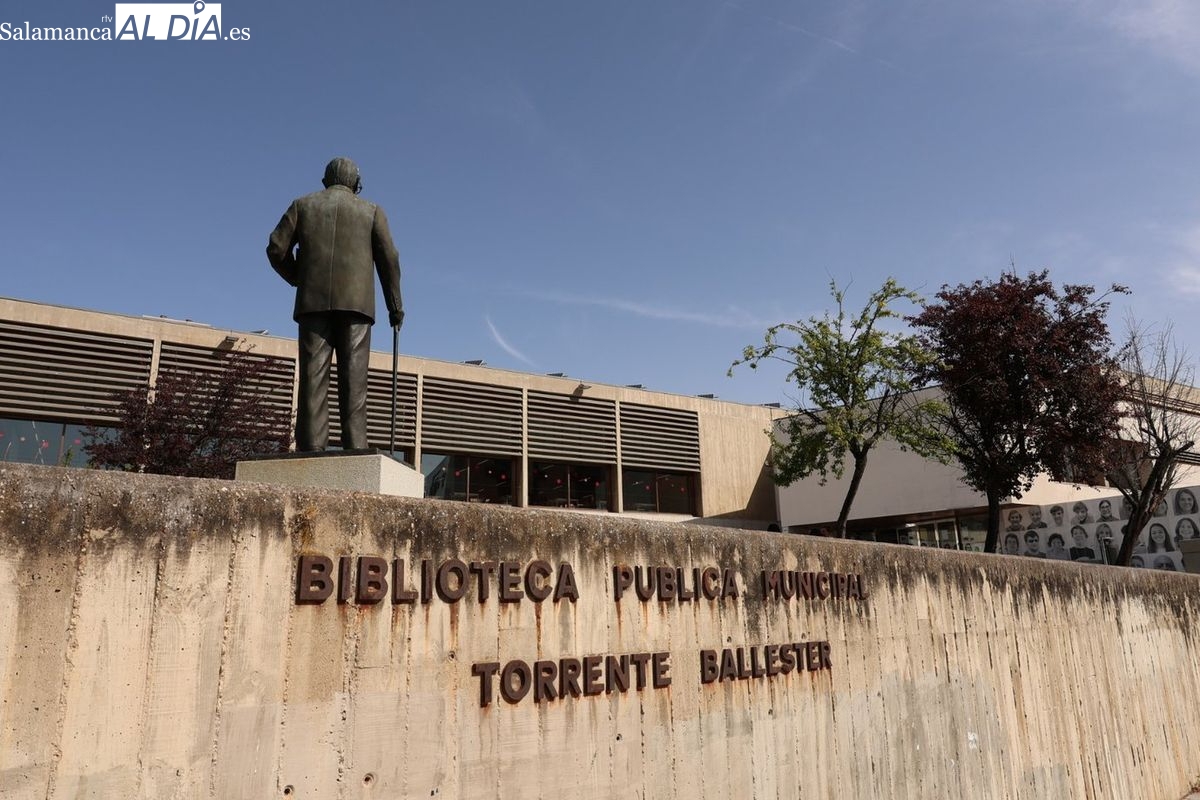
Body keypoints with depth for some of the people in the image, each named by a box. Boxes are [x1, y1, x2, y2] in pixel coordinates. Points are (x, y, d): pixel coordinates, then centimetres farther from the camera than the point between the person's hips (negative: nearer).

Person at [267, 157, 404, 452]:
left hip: (313, 302, 1)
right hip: (355, 302, -1)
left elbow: (276, 248, 7)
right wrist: (395, 306, 8)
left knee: (313, 375, -4)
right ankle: (354, 447, -15)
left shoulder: (303, 204, 18)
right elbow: (388, 258, 4)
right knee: (353, 377, -6)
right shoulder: (371, 210, 15)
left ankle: (311, 447, -14)